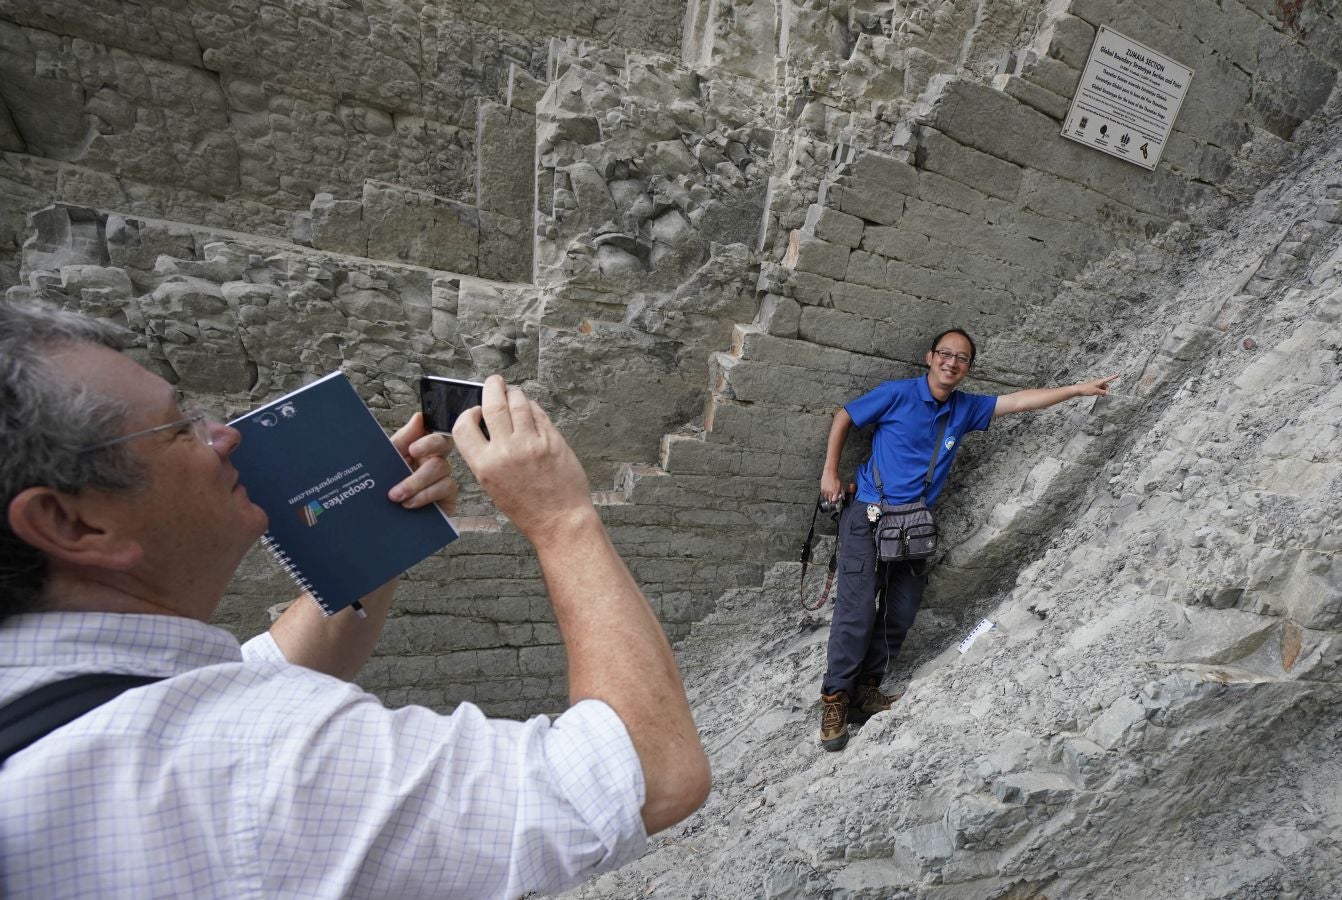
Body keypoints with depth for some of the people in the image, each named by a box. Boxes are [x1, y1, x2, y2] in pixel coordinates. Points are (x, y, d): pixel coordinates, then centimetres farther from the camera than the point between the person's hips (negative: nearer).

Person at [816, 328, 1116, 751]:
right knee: (857, 609, -10)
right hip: (869, 514, -6)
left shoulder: (965, 409, 9)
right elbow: (843, 417, 2)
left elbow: (1020, 400, 12)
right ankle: (836, 698, 2)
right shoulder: (897, 394, -7)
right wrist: (830, 472, -2)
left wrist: (1079, 389, 10)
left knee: (900, 613, 5)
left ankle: (866, 690, 18)